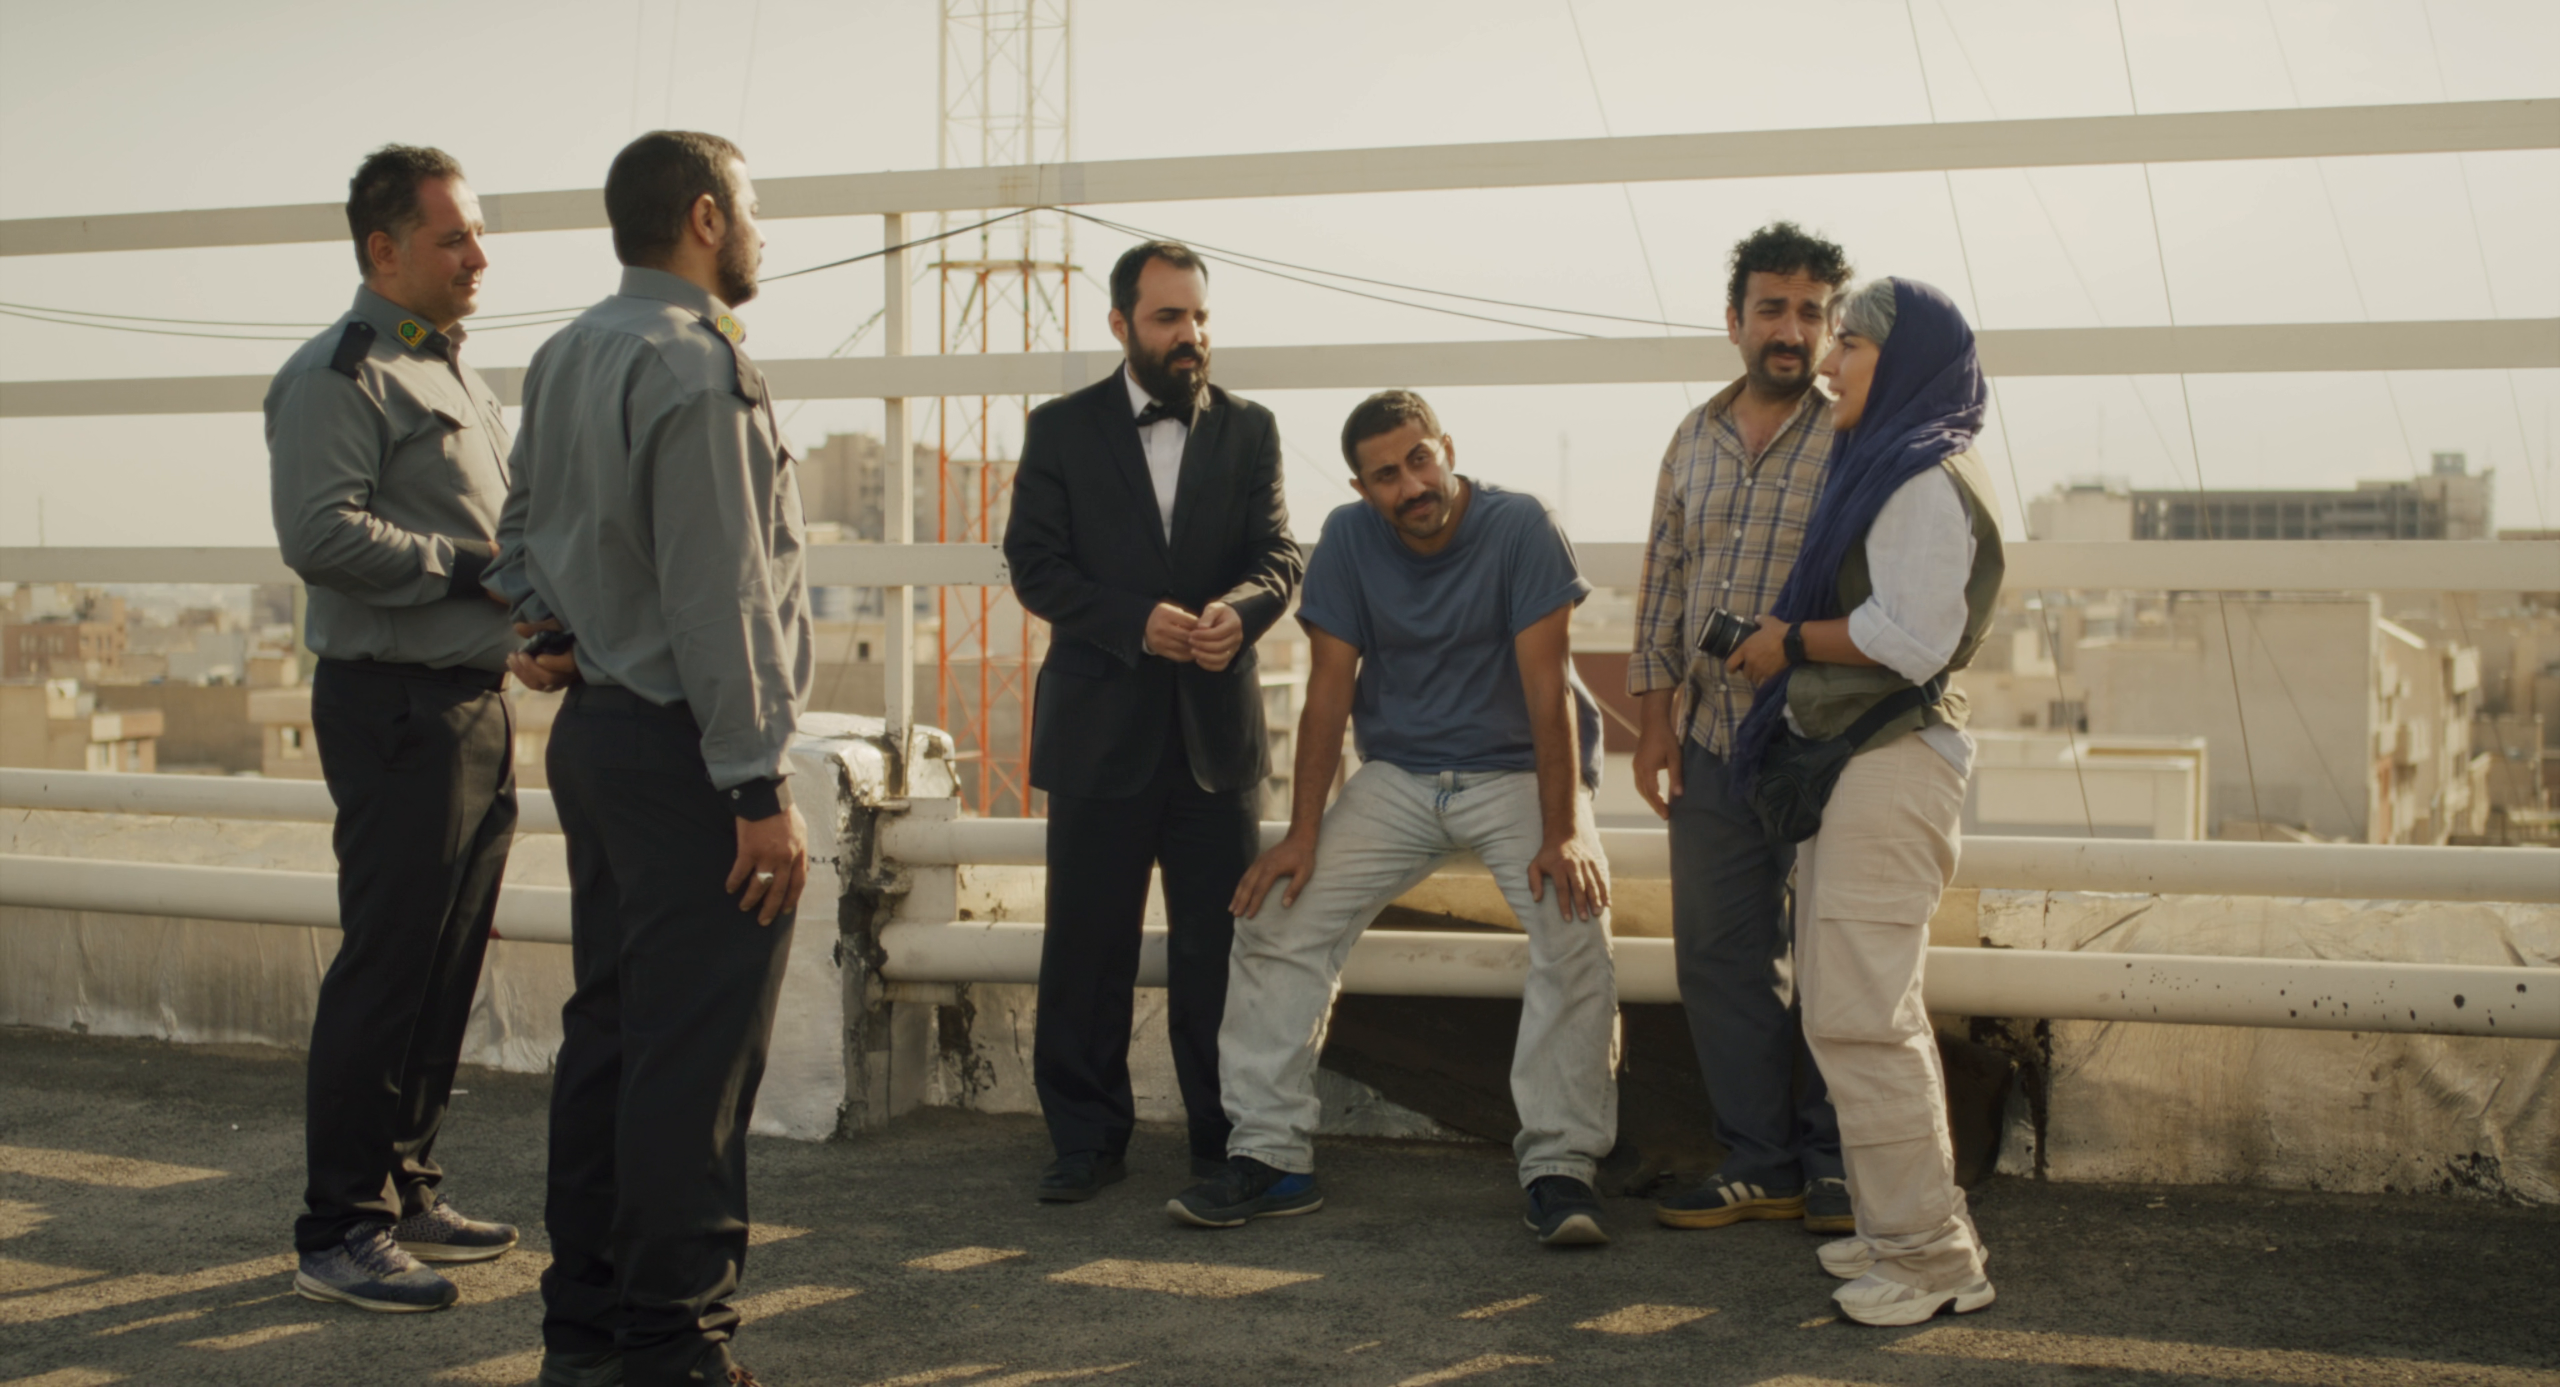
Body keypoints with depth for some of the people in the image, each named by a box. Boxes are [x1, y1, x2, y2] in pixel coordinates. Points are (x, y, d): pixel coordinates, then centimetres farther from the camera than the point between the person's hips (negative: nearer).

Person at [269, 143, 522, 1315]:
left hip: (476, 701, 9)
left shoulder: (453, 375, 20)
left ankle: (404, 1193, 24)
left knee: (447, 966, 13)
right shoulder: (339, 376, -10)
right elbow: (321, 535, -22)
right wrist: (472, 567, -18)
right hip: (394, 703, -9)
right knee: (386, 968, -7)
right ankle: (338, 1232, 0)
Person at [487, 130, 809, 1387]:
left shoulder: (565, 356, 13)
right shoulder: (696, 363, -16)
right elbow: (717, 594, -20)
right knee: (694, 1057, -4)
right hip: (685, 744, -10)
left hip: (594, 723, 10)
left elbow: (524, 527, 20)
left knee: (607, 1032, 14)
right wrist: (760, 786, -19)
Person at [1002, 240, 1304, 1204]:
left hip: (1218, 730, 1)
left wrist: (1237, 609, -21)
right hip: (1099, 730, -1)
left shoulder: (1248, 430, 9)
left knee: (1218, 946, 4)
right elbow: (1034, 564, -3)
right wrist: (1139, 621, -18)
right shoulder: (1061, 429, 4)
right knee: (1086, 946, 4)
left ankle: (1225, 1139, 15)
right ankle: (1088, 1138, 15)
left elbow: (1280, 555, 2)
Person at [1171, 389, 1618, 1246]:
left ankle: (1559, 1167, -17)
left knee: (1576, 933, -27)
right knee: (1275, 925, -7)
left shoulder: (1519, 527, -16)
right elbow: (1330, 685, -3)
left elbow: (1546, 682, -20)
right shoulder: (1349, 539, -5)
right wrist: (1303, 833, -9)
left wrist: (1563, 832, -27)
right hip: (1397, 777, 4)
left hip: (1520, 770, -3)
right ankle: (1270, 1159, 1)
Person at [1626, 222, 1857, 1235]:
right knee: (1717, 957, 7)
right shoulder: (1695, 440, 12)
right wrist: (1653, 718, 9)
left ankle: (1835, 1163, 15)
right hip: (1712, 743, 5)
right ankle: (1758, 1163, 18)